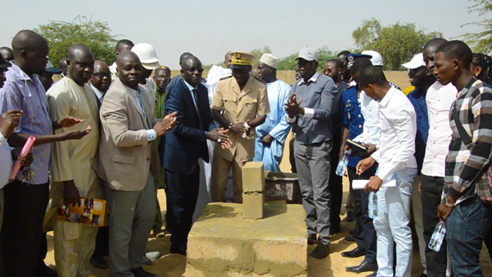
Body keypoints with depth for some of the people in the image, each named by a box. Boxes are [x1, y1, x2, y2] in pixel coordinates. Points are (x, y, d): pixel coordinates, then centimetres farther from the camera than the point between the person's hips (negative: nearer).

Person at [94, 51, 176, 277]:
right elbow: (120, 137, -27)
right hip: (124, 169, -9)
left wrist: (161, 124, -1)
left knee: (147, 216, 19)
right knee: (122, 226, 7)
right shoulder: (115, 96, -20)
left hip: (143, 166, 9)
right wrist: (153, 133, -18)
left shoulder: (141, 93, 8)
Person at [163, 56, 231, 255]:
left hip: (194, 154, 8)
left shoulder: (202, 90, 7)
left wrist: (215, 130, -11)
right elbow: (178, 127, -23)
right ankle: (178, 244, 21)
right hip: (179, 156, -8)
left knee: (191, 201, 19)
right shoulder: (176, 93, -19)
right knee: (179, 203, 6)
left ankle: (187, 239, 34)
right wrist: (207, 135, -24)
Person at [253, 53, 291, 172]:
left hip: (273, 138, -4)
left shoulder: (284, 89, -4)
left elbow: (287, 117, -7)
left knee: (269, 168, -8)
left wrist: (271, 135, -7)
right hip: (255, 137, 4)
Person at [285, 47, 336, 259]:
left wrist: (301, 110, -30)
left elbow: (326, 112, -17)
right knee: (306, 192, 12)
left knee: (320, 194, -5)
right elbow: (291, 118, 8)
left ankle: (324, 240, 2)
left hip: (319, 145, -6)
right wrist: (290, 115, -15)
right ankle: (310, 232, 23)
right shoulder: (296, 86, 13)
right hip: (300, 144, 6)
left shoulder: (326, 83, -5)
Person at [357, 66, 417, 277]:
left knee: (399, 229, -2)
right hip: (386, 169, 10)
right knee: (382, 225, 17)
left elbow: (407, 148, -24)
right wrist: (374, 157, 16)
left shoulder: (398, 105, -20)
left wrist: (381, 176, -25)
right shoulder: (385, 102, 9)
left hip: (398, 172, -10)